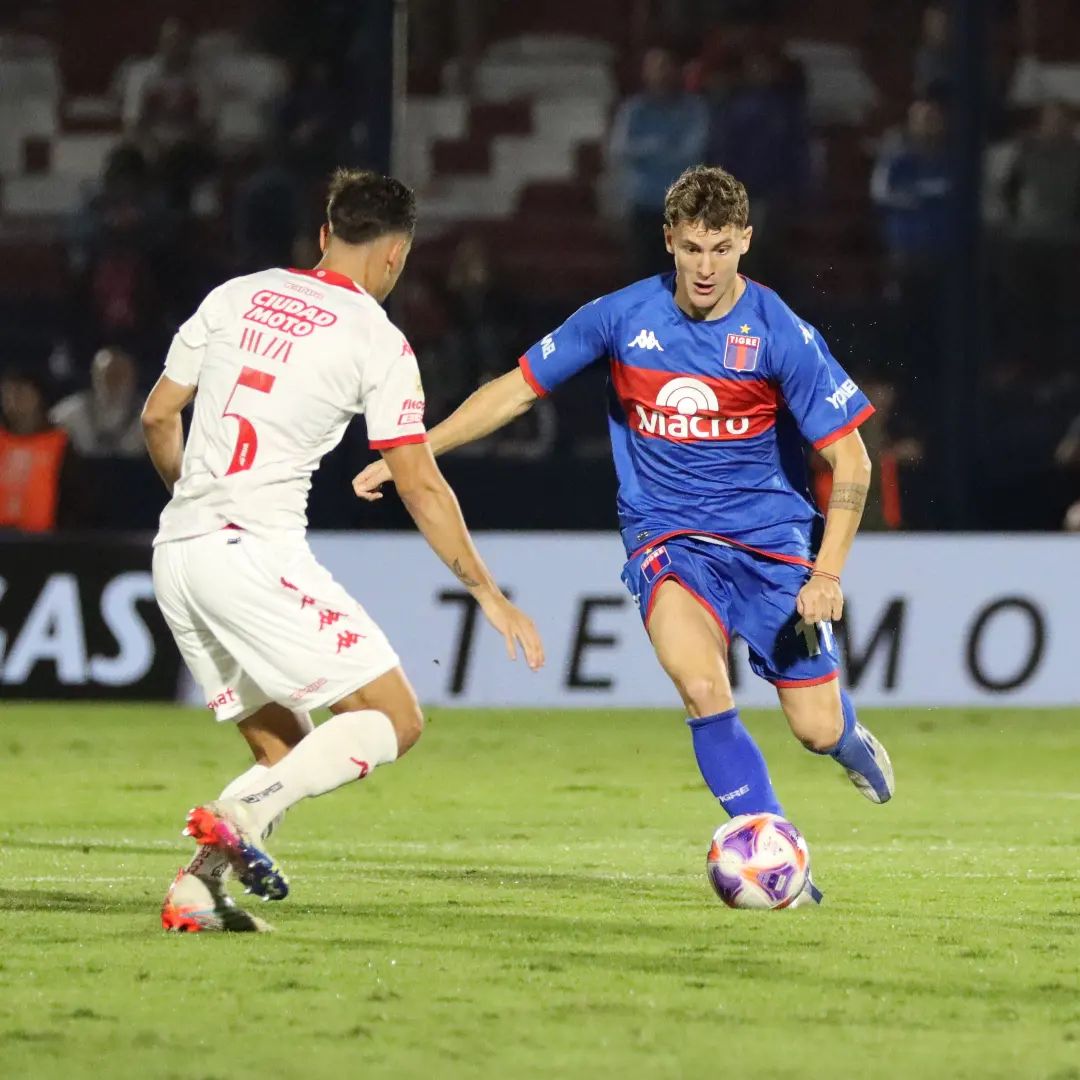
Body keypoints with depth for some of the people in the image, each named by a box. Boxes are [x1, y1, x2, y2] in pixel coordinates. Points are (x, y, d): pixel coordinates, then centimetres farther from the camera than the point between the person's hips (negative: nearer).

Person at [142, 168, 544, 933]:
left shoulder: (237, 297, 12)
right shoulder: (376, 340, -3)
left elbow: (159, 416, 17)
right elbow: (420, 487, -3)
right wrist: (489, 595, 5)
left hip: (177, 552, 7)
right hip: (256, 552, -7)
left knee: (286, 750, 17)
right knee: (395, 720, -3)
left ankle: (195, 891, -3)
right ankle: (238, 820, -22)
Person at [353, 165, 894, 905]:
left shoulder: (780, 335, -12)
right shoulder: (623, 318, -6)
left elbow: (850, 460, -8)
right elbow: (517, 390, 6)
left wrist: (828, 573, -17)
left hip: (770, 539, 0)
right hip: (666, 537, 0)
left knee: (816, 730, -2)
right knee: (701, 685, -28)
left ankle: (848, 735, 38)